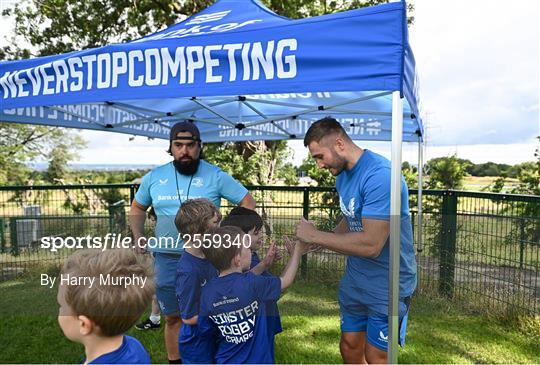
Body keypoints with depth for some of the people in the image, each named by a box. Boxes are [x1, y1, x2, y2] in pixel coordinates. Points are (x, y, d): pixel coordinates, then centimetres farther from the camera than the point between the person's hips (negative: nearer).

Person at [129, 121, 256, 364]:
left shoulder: (215, 176, -7)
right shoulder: (154, 177, 4)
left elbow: (248, 203, -1)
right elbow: (137, 208, 19)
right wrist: (138, 237, 4)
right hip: (167, 259, 3)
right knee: (173, 317, 16)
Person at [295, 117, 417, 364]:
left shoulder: (380, 176, -27)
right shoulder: (343, 176, 2)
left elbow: (371, 244, -30)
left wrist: (315, 236, -21)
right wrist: (313, 243, -3)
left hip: (386, 286, -7)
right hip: (354, 281, 8)